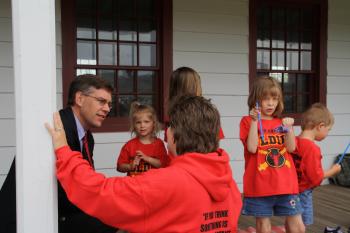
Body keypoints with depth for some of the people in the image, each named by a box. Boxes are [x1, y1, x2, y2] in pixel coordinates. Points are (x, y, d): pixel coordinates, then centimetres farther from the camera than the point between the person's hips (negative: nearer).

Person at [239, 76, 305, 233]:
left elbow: (291, 148, 0)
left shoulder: (282, 122, 12)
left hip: (286, 184, 4)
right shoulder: (248, 121, -1)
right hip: (260, 185, -3)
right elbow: (252, 148, -14)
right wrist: (254, 121, -16)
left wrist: (289, 127, -15)